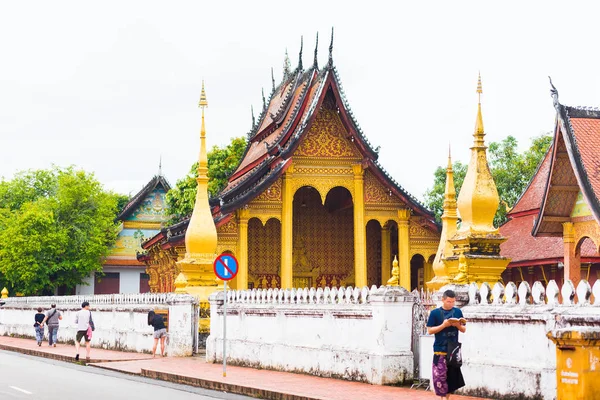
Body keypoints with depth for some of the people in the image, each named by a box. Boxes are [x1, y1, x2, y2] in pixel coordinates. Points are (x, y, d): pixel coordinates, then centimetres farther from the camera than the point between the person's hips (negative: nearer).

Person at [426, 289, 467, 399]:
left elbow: (464, 330, 12)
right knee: (439, 376, -9)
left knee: (452, 376, 6)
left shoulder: (457, 312, 8)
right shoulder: (435, 313, -2)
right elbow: (430, 330, -4)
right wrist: (444, 325, -16)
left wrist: (458, 325, -10)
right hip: (440, 350, -3)